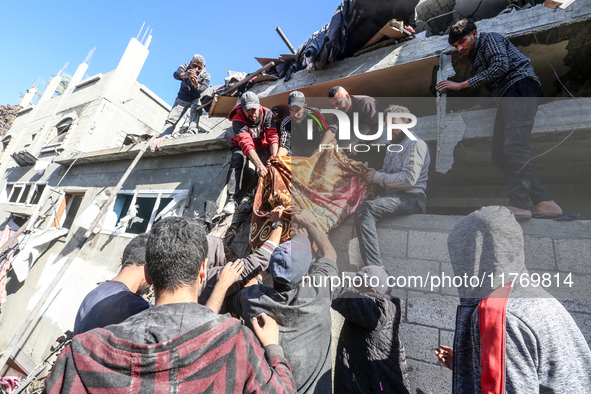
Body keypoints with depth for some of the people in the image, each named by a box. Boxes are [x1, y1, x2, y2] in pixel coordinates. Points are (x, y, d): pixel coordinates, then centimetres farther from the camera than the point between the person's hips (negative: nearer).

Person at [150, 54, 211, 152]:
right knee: (172, 118, -15)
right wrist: (184, 75, -54)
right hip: (182, 98, 2)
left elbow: (204, 88, -32)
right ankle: (163, 136, -25)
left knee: (196, 108, -36)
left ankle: (192, 131, -50)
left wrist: (196, 85, -55)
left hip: (196, 98, -1)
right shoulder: (185, 67, -8)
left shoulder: (206, 76, -12)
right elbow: (176, 74, -30)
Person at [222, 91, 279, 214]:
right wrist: (259, 164, -57)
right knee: (238, 159, -33)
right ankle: (232, 199, -40)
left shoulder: (266, 113, -20)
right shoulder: (238, 120, -28)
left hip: (262, 145, 4)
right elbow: (246, 144, -42)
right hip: (242, 147, -3)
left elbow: (273, 136, -27)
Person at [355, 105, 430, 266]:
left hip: (411, 198, -8)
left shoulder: (416, 144, -1)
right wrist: (373, 173, 6)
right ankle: (375, 269, -16)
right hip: (393, 196, 9)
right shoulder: (392, 146, 27)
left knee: (365, 209, -30)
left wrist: (378, 177, -10)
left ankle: (375, 267, -31)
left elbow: (409, 178, -15)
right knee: (362, 212, -14)